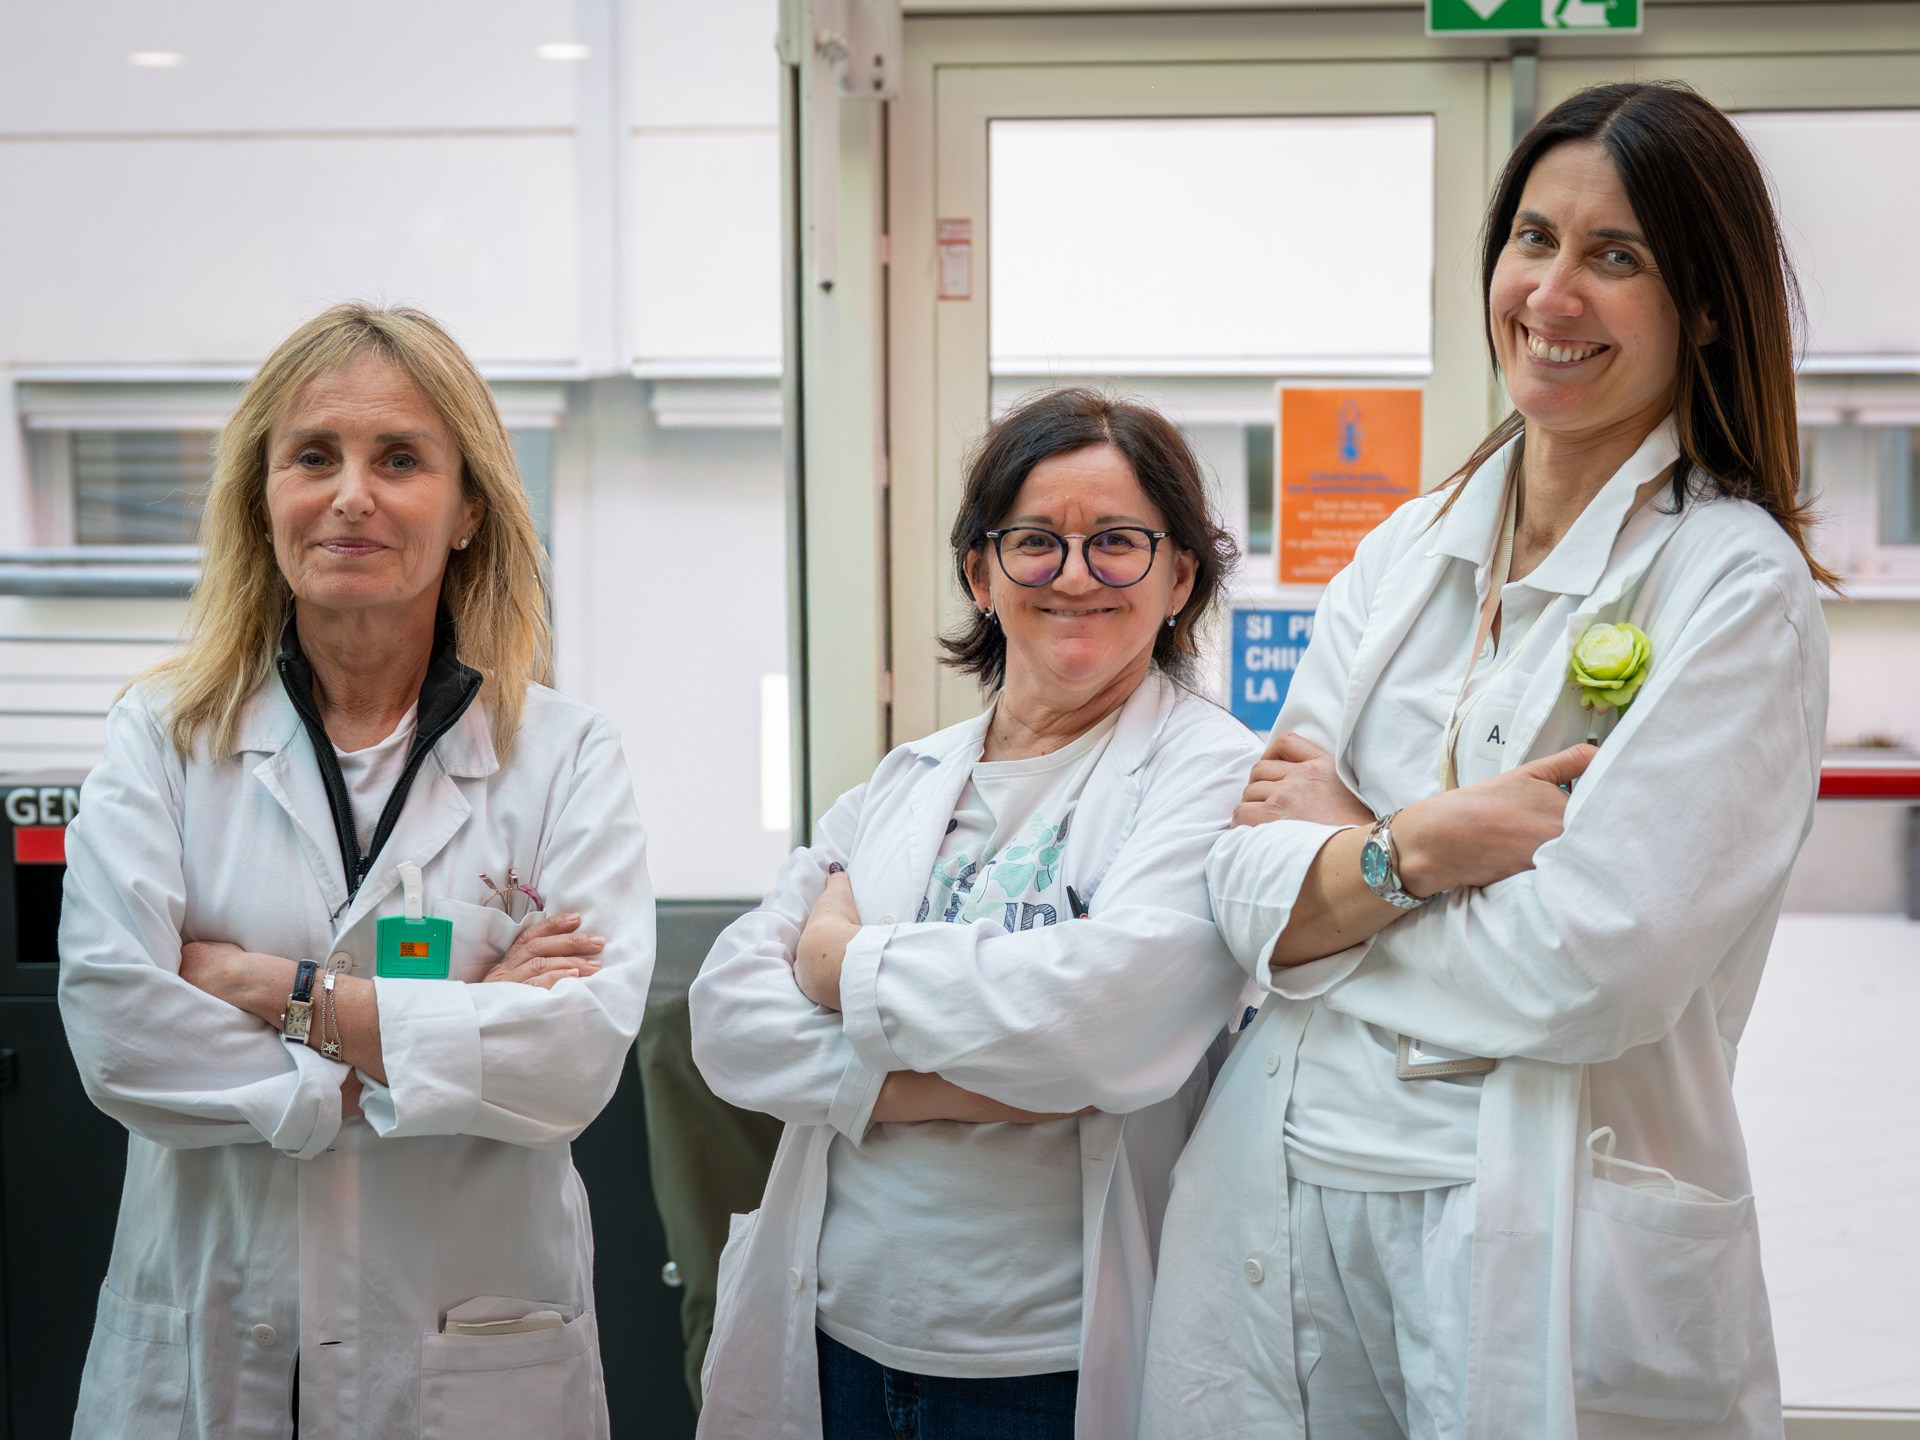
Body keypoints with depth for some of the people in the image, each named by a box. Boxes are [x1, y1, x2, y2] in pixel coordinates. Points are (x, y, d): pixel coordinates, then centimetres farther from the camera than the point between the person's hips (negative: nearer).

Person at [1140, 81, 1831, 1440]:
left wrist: (1339, 857, -6)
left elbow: (1592, 970, -18)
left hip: (1543, 1240, -5)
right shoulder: (1404, 553, 9)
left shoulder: (1735, 588, -9)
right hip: (1280, 1202, 5)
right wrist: (1418, 845, -16)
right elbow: (1248, 887, 2)